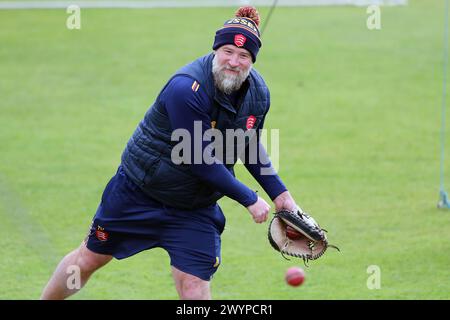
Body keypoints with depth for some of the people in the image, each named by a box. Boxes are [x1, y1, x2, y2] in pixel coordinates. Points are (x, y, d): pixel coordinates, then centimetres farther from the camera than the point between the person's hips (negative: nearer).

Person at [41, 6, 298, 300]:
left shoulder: (258, 93, -8)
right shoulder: (186, 88, -31)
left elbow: (250, 145, 13)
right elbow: (200, 161, -28)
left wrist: (278, 191, 7)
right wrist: (249, 199, -21)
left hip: (196, 209, 4)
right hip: (139, 191, -4)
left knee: (194, 285, -10)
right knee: (89, 259, 11)